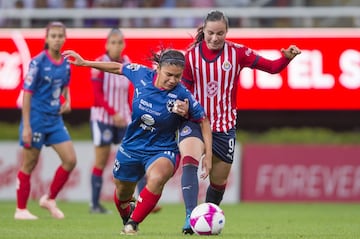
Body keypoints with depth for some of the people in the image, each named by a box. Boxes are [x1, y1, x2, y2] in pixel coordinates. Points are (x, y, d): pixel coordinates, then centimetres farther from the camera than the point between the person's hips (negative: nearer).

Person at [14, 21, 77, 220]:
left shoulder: (65, 64, 4)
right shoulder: (38, 62, -14)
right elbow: (27, 94, -13)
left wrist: (67, 101, 0)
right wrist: (26, 126, -16)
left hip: (55, 119, 6)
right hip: (37, 118, -6)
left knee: (70, 160, -1)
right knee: (29, 164, 2)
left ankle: (49, 199, 16)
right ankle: (21, 209, 13)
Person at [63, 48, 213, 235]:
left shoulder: (182, 96, -23)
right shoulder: (142, 75, -15)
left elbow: (203, 121, -10)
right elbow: (118, 68, 5)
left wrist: (208, 155, -13)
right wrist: (84, 63, 9)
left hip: (162, 151, -4)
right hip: (131, 147, 4)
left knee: (157, 177, -37)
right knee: (122, 194, 21)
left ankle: (132, 224, -20)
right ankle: (126, 218, 58)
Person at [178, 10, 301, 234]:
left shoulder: (237, 52, -6)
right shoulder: (191, 55, -7)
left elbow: (272, 67, -5)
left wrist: (287, 57, -24)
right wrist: (181, 105, -19)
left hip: (224, 126, 2)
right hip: (194, 121, -2)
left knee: (219, 181, 12)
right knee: (189, 160, -30)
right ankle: (190, 216, -38)